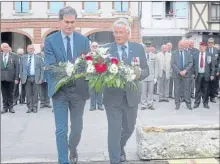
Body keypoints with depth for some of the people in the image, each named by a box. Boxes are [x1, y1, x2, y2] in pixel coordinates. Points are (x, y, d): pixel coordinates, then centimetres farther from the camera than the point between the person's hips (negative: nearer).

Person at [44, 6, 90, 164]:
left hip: (79, 89, 2)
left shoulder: (83, 40, 4)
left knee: (77, 128, 12)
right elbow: (50, 66, -11)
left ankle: (73, 150, 42)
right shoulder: (50, 40, -2)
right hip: (60, 90, -2)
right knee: (61, 130, -1)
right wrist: (65, 72, -30)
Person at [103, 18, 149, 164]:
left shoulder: (139, 48, 2)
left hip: (131, 96, 3)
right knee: (114, 130, -1)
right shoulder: (106, 49, -4)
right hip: (112, 97, -3)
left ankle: (120, 147, 49)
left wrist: (139, 74, -17)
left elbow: (146, 70, 4)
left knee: (129, 128, 19)